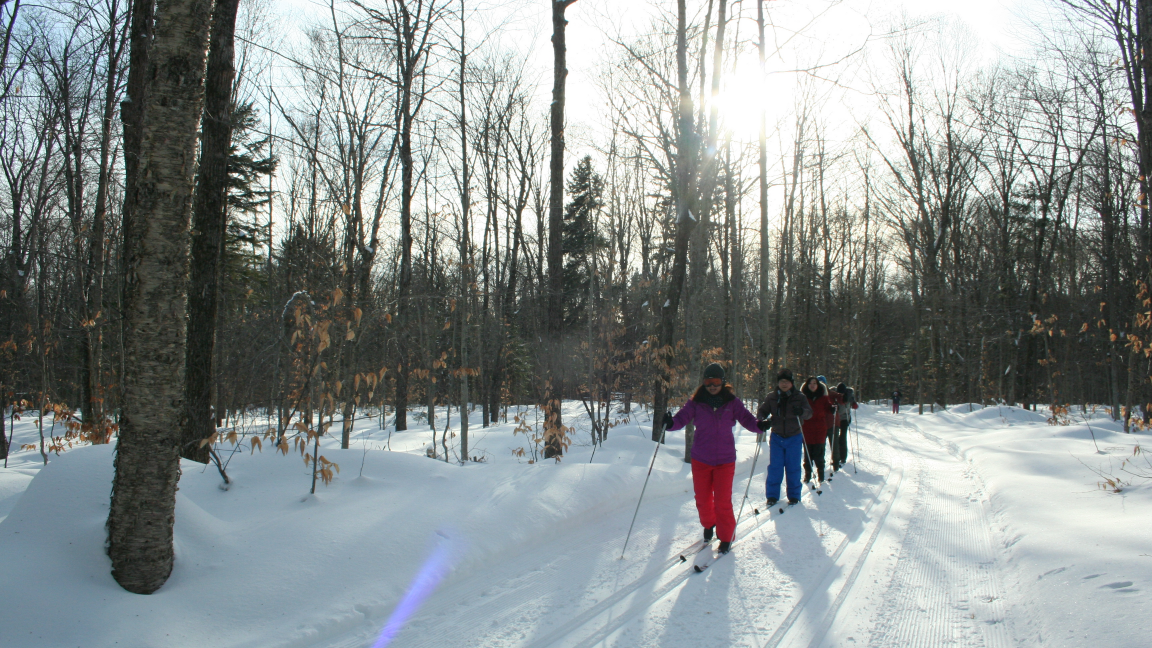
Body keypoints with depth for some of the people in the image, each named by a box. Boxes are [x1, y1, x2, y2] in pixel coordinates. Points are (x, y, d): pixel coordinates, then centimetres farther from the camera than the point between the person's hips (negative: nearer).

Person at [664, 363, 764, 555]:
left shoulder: (732, 402, -3)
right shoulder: (696, 402, -3)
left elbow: (747, 419, -4)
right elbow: (682, 418, -10)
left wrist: (759, 425, -25)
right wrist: (671, 423, -31)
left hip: (725, 460, -1)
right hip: (701, 459, 1)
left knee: (723, 501, -1)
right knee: (702, 499, 13)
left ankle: (726, 538, 18)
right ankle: (708, 525, 42)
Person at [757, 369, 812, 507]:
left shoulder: (799, 397, -3)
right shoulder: (772, 397, 1)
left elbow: (809, 413, -11)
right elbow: (762, 411, 2)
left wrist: (801, 412, -35)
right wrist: (762, 420, -21)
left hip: (794, 437, -1)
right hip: (777, 437, 1)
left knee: (793, 467, 4)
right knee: (775, 467, 1)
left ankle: (794, 496, 18)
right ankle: (772, 495, 13)